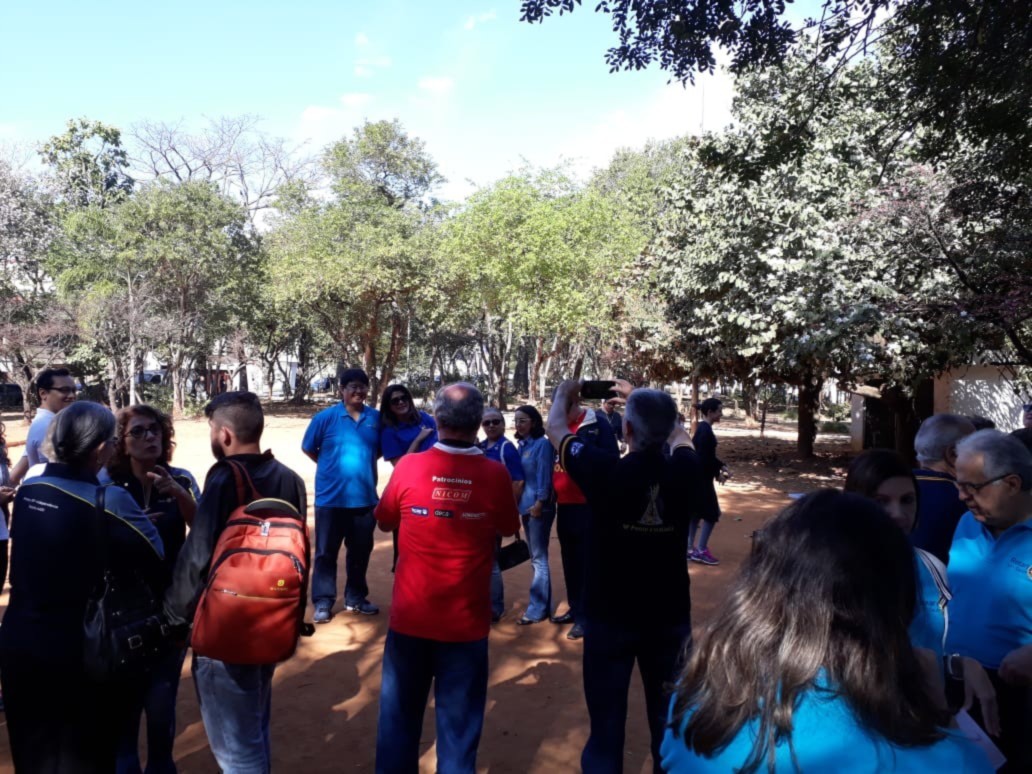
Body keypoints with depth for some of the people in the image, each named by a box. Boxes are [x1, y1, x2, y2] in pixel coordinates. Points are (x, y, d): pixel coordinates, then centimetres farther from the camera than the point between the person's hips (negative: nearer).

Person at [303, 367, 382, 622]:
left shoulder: (377, 418, -1)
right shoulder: (326, 417, -7)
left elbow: (381, 450, 14)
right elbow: (308, 448, 4)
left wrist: (363, 461, 3)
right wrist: (331, 466, 4)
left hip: (365, 497, 3)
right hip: (331, 497, -3)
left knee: (360, 551, 15)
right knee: (326, 552, 5)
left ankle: (355, 598, 30)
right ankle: (323, 602, 16)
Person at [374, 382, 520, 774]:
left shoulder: (409, 467, -12)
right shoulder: (495, 474, -12)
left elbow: (384, 521, 7)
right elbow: (509, 528, 5)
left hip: (410, 617, 1)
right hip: (466, 620, -1)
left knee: (399, 717, 19)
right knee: (458, 726, 13)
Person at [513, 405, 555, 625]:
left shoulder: (542, 444, -11)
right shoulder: (521, 445, 12)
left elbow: (544, 475, -16)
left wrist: (539, 503, -18)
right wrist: (519, 502, 11)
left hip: (539, 506, -8)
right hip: (526, 505, 8)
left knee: (539, 558, -3)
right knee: (536, 557, 14)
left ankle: (537, 609, 3)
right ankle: (542, 604, 24)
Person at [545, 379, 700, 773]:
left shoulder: (605, 472, -20)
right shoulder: (685, 471, -13)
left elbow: (555, 427, -2)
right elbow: (677, 433, 12)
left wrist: (564, 394, 18)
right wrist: (641, 398, 23)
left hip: (610, 617, -2)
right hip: (670, 617, 3)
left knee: (607, 723, 11)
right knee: (671, 721, 18)